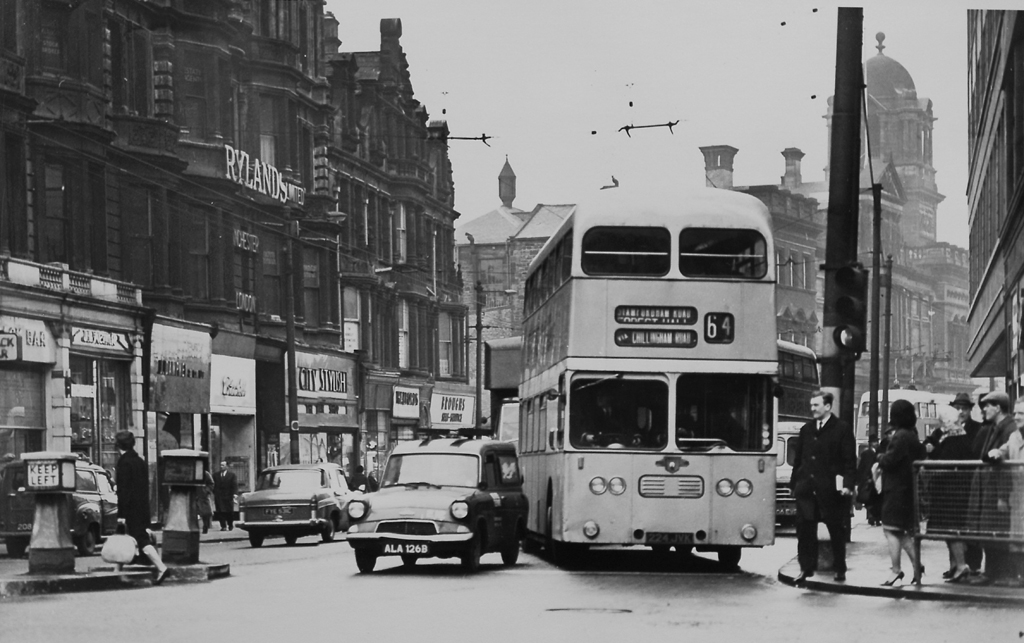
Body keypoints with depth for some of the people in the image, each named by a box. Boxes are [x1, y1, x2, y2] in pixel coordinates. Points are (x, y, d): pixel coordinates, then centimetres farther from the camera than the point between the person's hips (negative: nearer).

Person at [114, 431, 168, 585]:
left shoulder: (124, 462, -13)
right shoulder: (140, 462, 13)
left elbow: (123, 490, -17)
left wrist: (121, 514, -15)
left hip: (131, 509, -8)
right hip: (143, 508, 8)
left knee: (142, 540, -10)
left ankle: (161, 567, -22)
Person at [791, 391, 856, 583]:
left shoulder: (842, 429, -2)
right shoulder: (806, 430, 14)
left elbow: (850, 460, -4)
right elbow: (799, 459, 17)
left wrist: (847, 484, -14)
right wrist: (795, 484, 12)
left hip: (831, 490, -4)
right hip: (807, 488, 4)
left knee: (836, 530, 5)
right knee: (805, 530, -1)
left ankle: (840, 569, 16)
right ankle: (806, 568, 5)